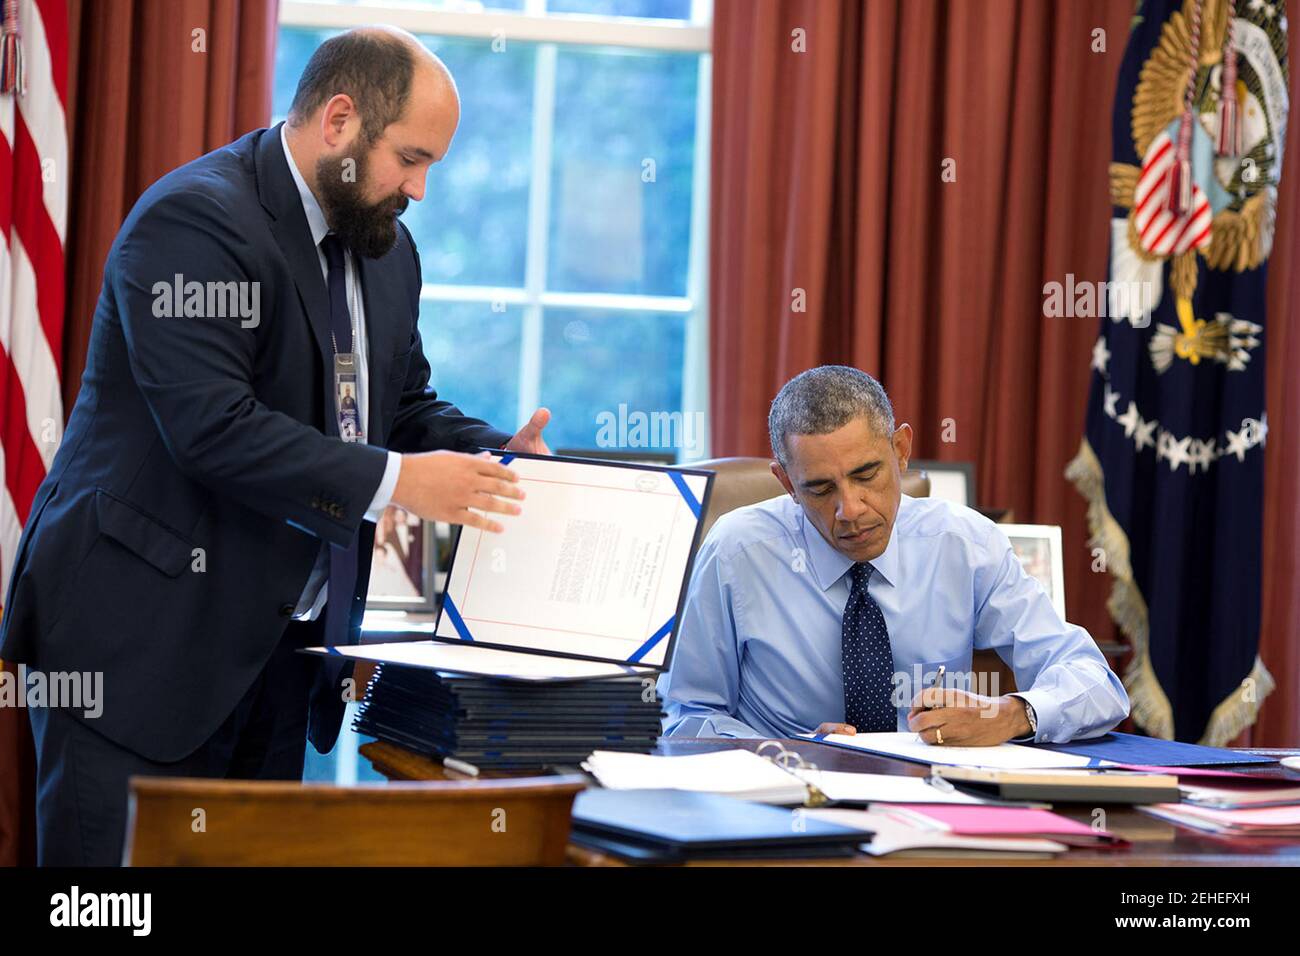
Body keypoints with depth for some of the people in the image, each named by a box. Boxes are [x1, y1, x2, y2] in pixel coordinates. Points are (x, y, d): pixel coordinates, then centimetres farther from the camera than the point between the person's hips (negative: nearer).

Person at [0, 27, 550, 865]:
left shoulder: (386, 248, 12)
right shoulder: (194, 219, -16)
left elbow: (406, 402, 21)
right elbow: (213, 426, -24)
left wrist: (498, 455, 0)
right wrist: (394, 481, -22)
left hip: (279, 634, 8)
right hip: (146, 632, -8)